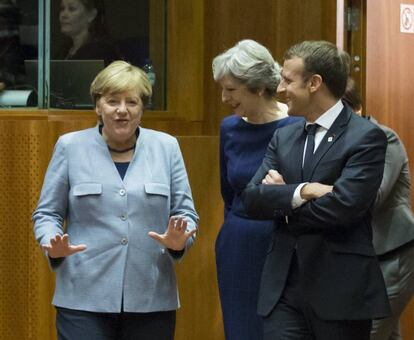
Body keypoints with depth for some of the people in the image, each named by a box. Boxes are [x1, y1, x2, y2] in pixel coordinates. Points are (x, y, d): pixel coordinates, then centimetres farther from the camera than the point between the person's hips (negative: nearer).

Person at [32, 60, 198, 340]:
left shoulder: (166, 147, 7)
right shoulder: (71, 147, 3)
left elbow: (185, 212, 9)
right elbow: (46, 213, 7)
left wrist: (179, 241, -13)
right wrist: (53, 245, -14)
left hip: (152, 299, 2)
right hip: (85, 299, -2)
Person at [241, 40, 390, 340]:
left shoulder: (366, 137, -7)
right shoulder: (283, 137, 13)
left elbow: (343, 206, -19)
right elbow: (252, 197, 2)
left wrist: (281, 200, -5)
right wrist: (302, 191, -16)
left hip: (340, 291, -5)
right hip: (283, 286, 5)